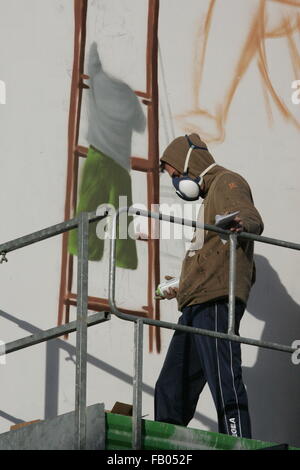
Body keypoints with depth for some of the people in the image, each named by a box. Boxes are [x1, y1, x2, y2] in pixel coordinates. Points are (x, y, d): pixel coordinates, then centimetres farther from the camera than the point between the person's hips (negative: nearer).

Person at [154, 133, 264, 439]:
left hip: (216, 302, -11)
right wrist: (183, 287, 46)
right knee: (171, 390, 11)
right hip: (197, 306, 11)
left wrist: (241, 224, -44)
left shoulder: (228, 183, 0)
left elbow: (253, 220, -21)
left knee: (224, 384, -19)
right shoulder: (212, 193, 30)